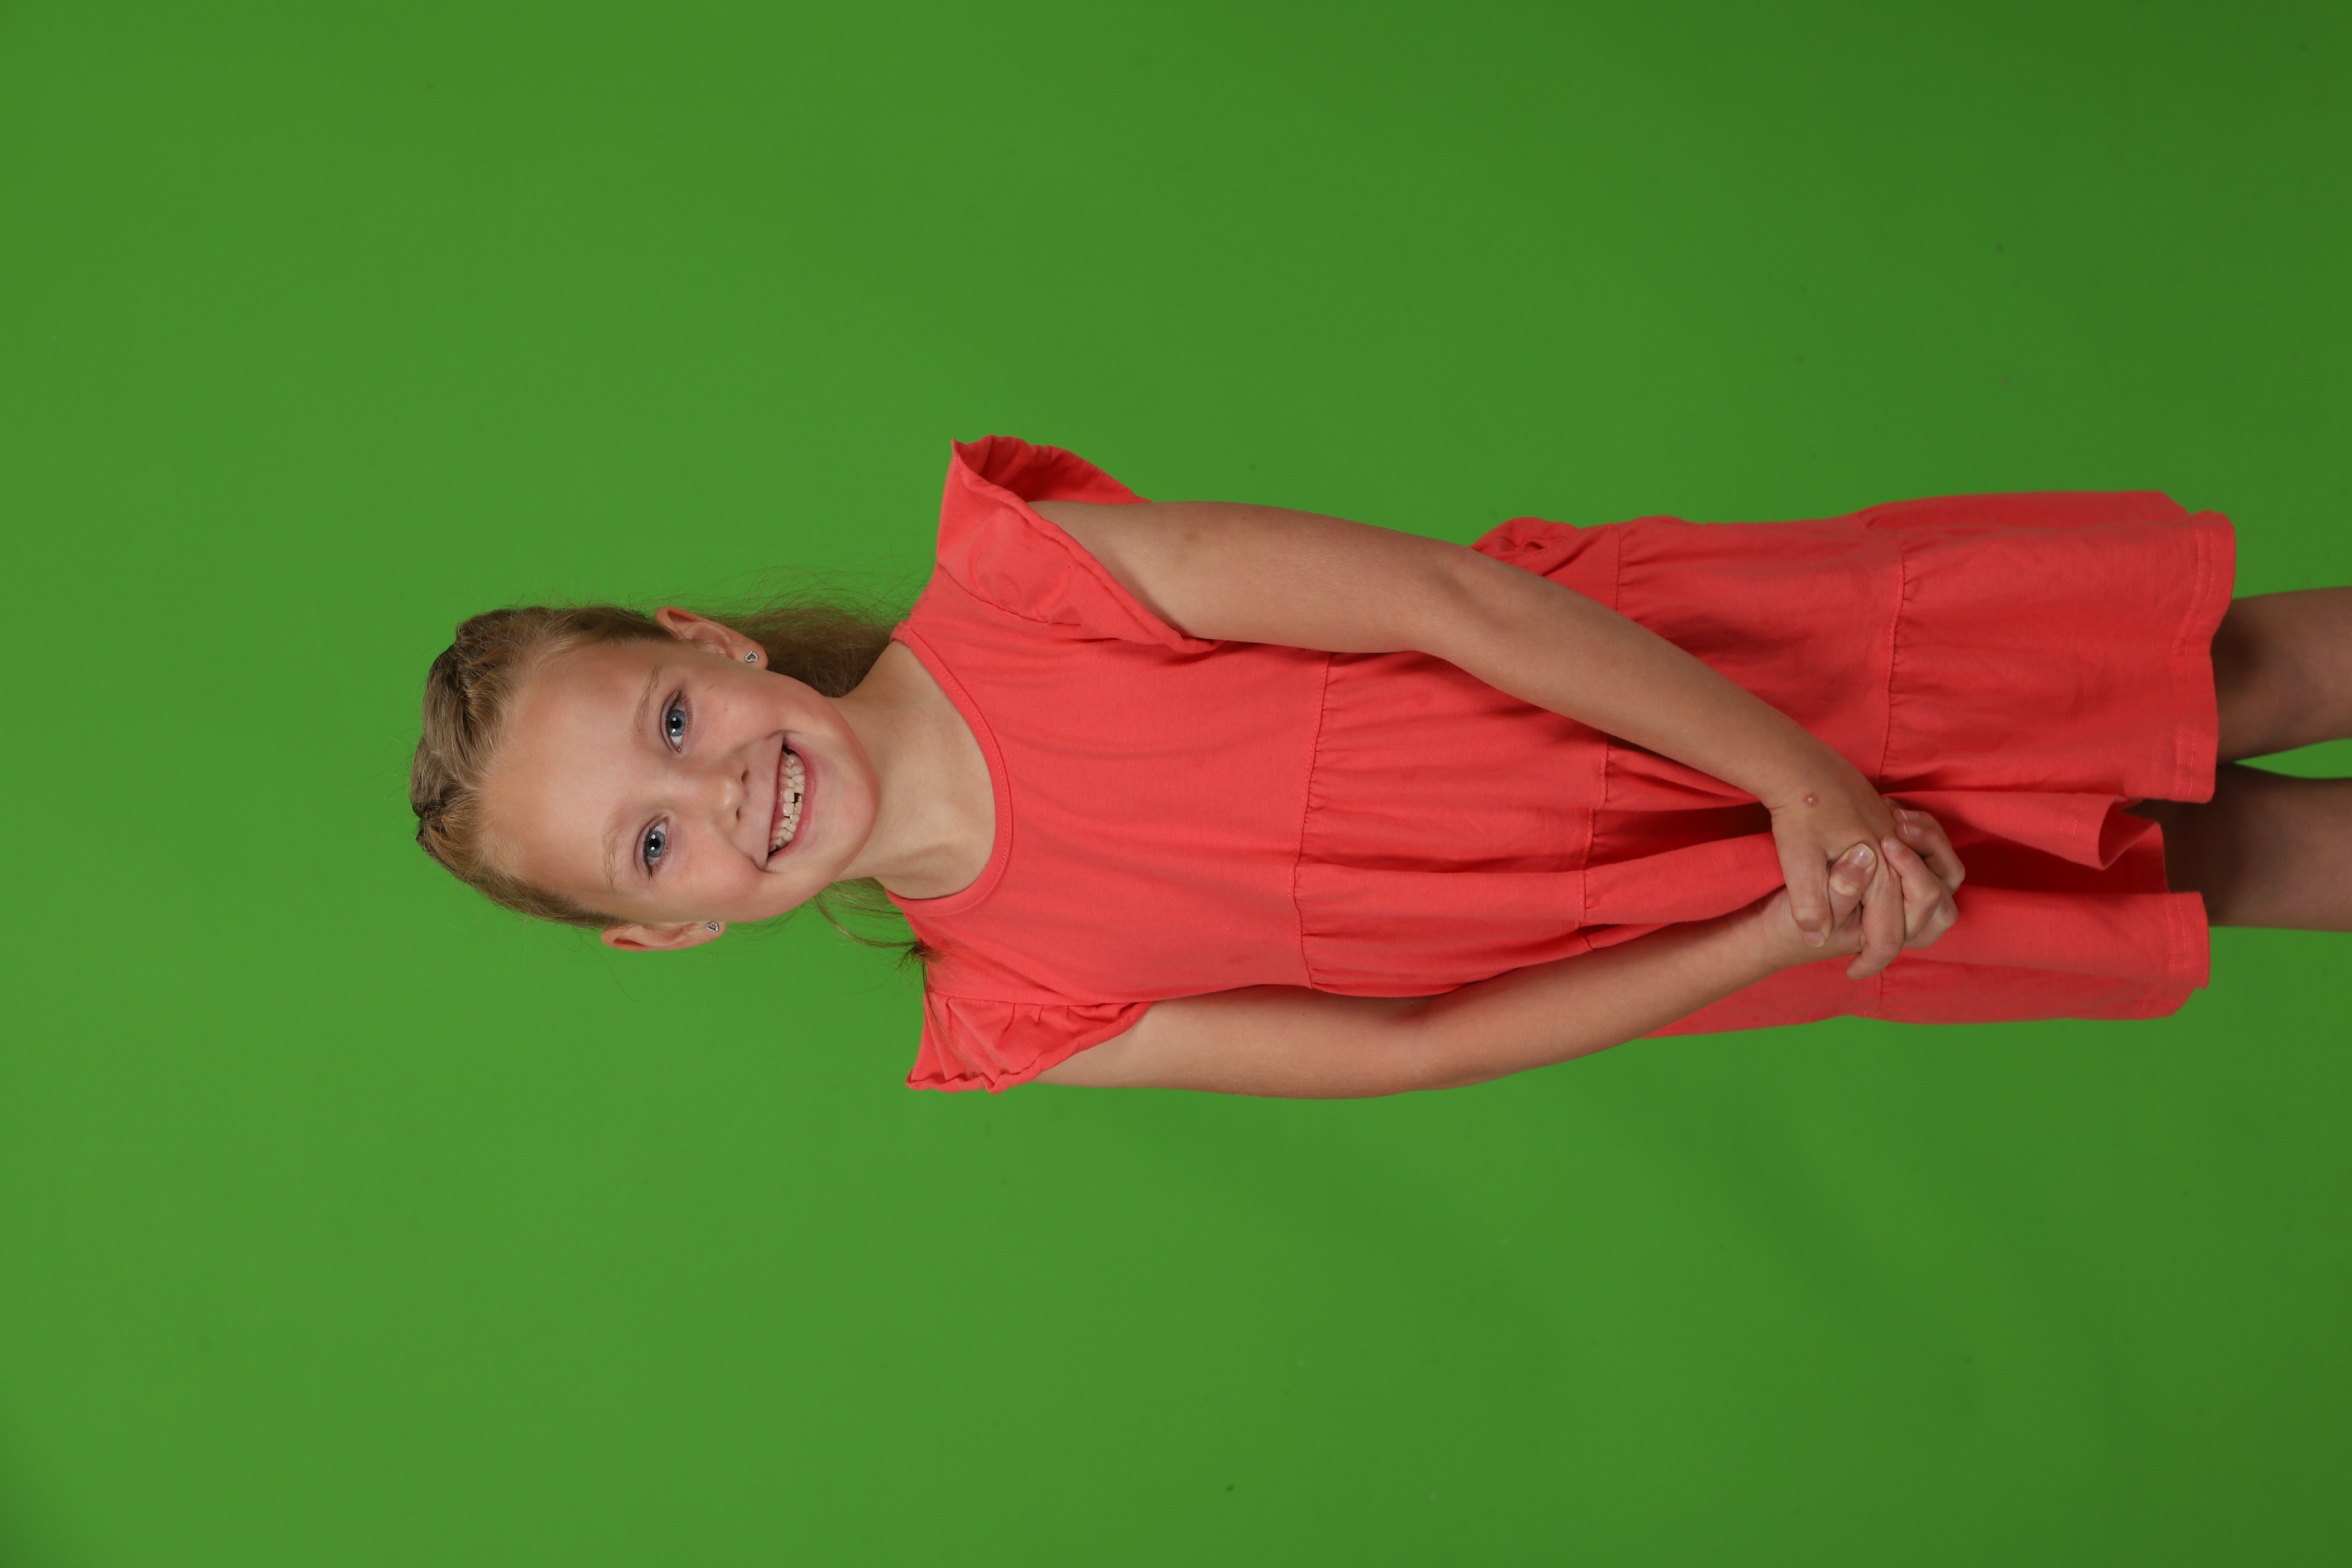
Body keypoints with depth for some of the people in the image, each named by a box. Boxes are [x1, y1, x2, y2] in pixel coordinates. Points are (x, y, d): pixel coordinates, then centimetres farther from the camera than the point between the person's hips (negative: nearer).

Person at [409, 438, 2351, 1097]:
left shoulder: (1003, 568, -18)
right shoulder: (1014, 1024, -10)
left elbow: (1445, 596, -17)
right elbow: (1414, 1049, -8)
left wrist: (1797, 777, -21)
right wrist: (1777, 939, -19)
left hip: (1646, 651, 0)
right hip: (1681, 936, 0)